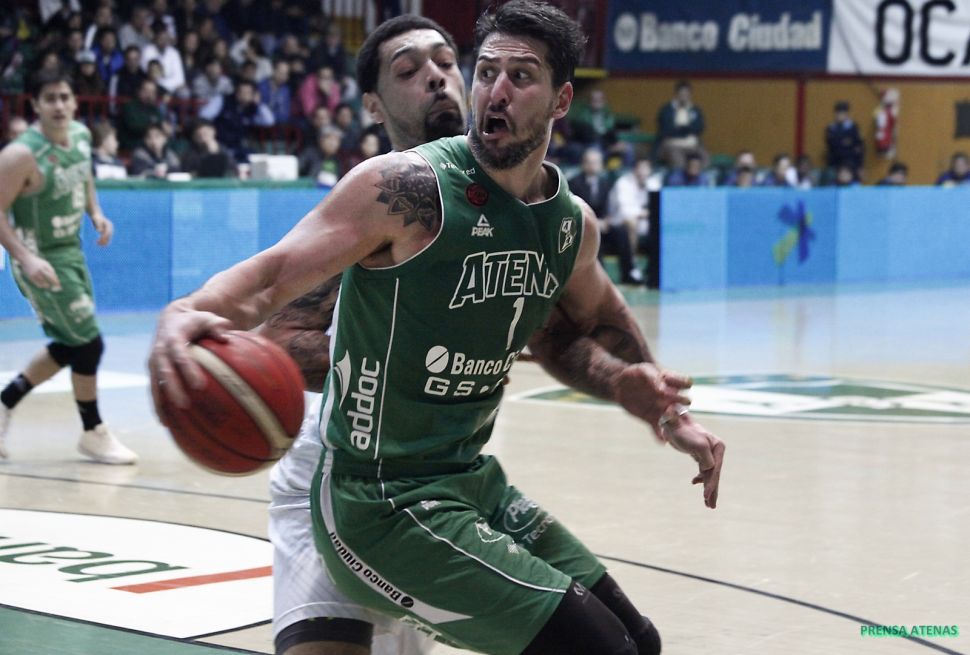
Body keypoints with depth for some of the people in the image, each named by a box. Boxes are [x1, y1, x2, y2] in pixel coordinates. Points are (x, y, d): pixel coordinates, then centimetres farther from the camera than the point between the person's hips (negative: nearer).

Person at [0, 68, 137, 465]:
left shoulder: (81, 136, -2)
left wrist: (95, 212, 4)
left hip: (71, 252, 8)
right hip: (41, 260, -8)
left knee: (69, 347, 15)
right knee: (89, 343, -6)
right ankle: (93, 433, 12)